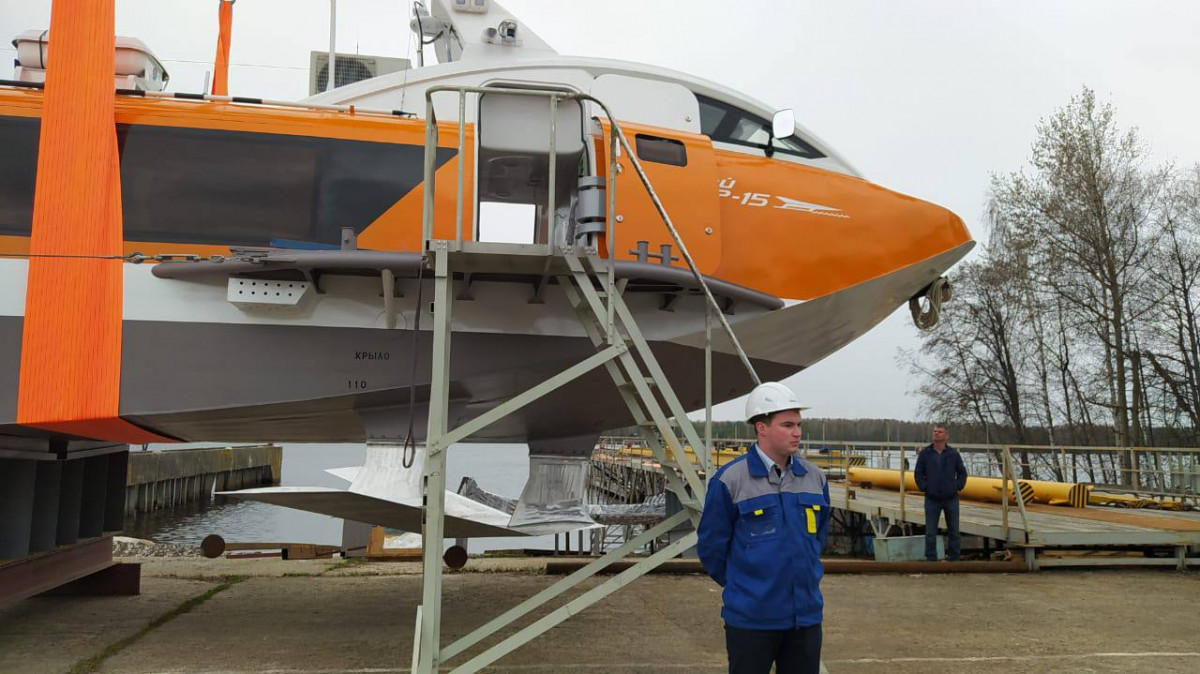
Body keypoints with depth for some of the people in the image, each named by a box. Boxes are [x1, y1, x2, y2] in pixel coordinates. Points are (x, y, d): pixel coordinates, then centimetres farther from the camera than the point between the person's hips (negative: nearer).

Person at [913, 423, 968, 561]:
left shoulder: (954, 454, -1)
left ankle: (954, 559, 20)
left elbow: (962, 472, 9)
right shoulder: (924, 454, -3)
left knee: (954, 531, 9)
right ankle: (931, 560, 8)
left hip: (951, 499, 1)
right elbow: (918, 473, 4)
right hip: (932, 499, -1)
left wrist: (958, 487, 0)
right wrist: (924, 488, -4)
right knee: (930, 532, 1)